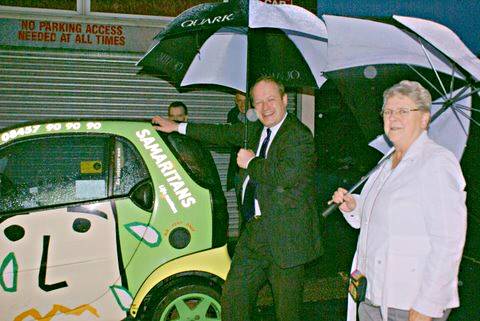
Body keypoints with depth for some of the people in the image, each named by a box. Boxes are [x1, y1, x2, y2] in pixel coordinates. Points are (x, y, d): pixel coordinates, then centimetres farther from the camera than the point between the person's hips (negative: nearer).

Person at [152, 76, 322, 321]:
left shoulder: (299, 135, -13)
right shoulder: (255, 130, 13)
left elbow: (288, 174, -30)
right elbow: (224, 134, 28)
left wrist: (251, 162, -14)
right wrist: (178, 127, 32)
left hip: (286, 237, -8)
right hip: (254, 231, 8)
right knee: (232, 298, 12)